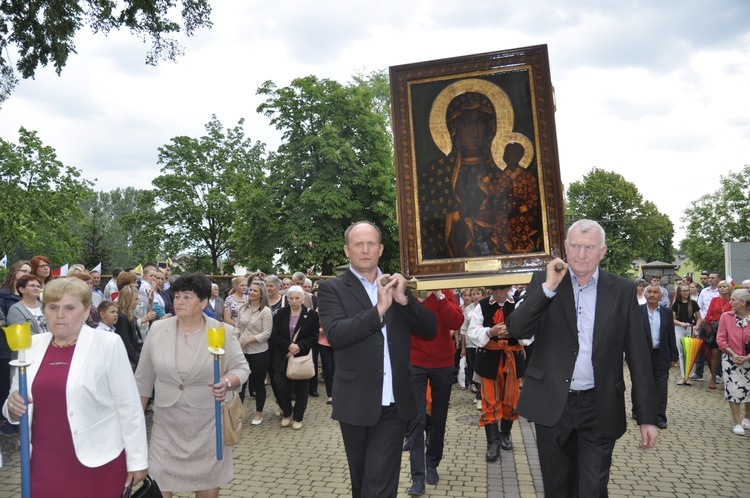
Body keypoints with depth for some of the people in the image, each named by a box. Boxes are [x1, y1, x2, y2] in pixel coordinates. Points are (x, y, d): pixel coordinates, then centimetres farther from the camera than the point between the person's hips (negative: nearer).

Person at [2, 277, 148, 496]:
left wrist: (137, 460, -7)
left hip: (97, 463, -4)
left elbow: (128, 406, -9)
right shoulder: (31, 345, 4)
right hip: (43, 464, 4)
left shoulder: (108, 344, -10)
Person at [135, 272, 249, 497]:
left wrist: (227, 383, -25)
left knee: (209, 479, 11)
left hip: (208, 422, -1)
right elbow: (144, 377, 6)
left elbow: (241, 367, -4)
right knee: (159, 479, 4)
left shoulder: (221, 332, -9)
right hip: (167, 422, 2)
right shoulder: (157, 330, -3)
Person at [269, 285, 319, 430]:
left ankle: (297, 418, 23)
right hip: (283, 357, 1)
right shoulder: (281, 313, 1)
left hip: (302, 357, -1)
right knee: (281, 386, -1)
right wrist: (289, 346, -17)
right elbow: (275, 335, -2)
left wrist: (299, 346, -18)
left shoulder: (311, 314, -5)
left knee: (300, 388, 6)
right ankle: (287, 413, 24)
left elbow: (314, 337, -6)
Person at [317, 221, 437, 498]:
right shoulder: (332, 288, -3)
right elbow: (336, 335, -19)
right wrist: (378, 309, -27)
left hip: (394, 404, 2)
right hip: (356, 404, -1)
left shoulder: (396, 285, 7)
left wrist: (403, 299, -15)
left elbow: (430, 330, 0)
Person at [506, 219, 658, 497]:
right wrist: (548, 287, -20)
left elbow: (638, 356, -1)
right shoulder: (543, 281, -1)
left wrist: (647, 417, -2)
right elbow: (517, 330, -11)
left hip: (599, 409, -1)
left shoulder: (623, 291, -1)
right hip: (552, 405, 1)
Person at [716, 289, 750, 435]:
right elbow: (721, 339, -5)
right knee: (734, 389, 0)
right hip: (731, 360, -1)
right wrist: (733, 354, -14)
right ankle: (737, 422, 10)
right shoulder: (726, 316, -6)